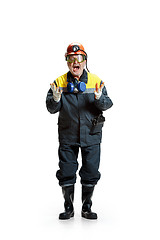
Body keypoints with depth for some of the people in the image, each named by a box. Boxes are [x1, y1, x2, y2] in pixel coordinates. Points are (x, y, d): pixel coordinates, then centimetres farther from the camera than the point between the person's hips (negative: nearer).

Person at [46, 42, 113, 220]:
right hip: (67, 137, 0)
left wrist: (99, 98, -25)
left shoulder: (95, 81, 1)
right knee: (66, 173, 5)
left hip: (91, 136, 0)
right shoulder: (59, 82, 1)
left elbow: (107, 104, -4)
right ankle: (68, 208, 21)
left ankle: (87, 208, 22)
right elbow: (51, 109, -3)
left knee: (90, 173, 6)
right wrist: (55, 99, -24)